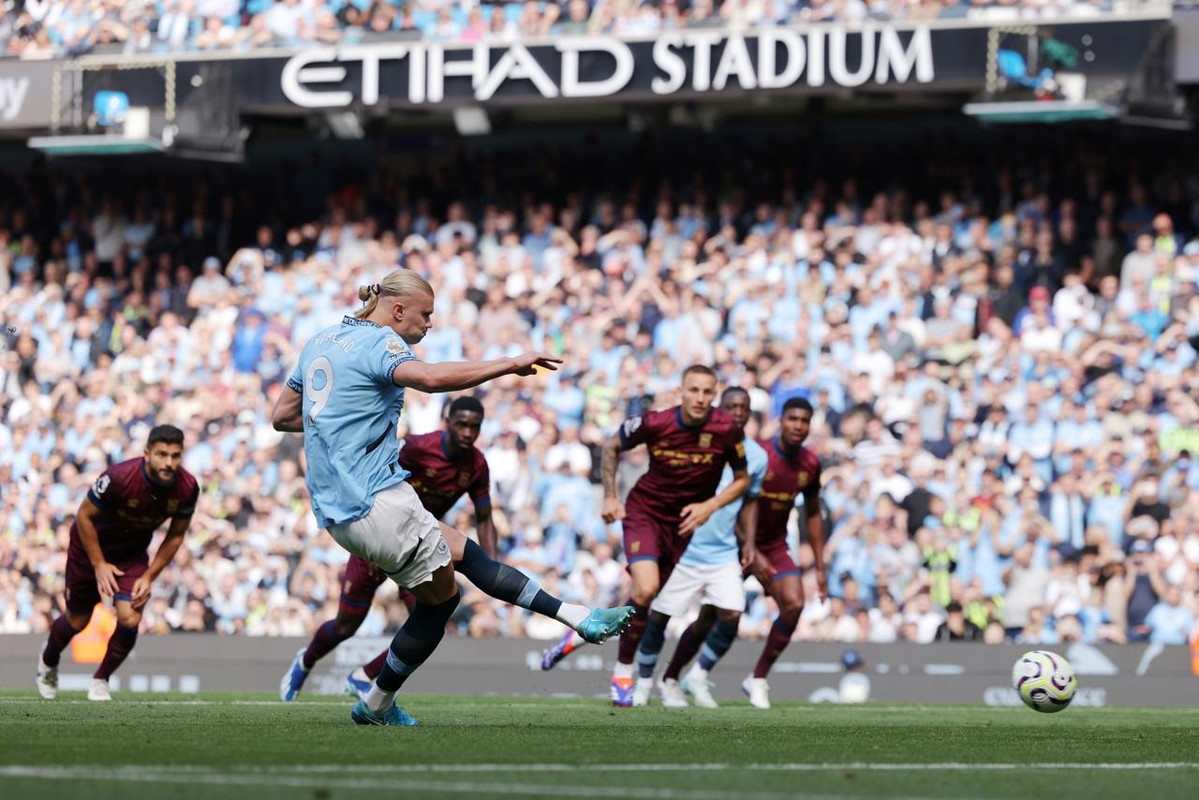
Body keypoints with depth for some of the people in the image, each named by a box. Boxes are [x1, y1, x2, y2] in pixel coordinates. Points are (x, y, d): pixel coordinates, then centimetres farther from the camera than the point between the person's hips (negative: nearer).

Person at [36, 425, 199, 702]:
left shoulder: (188, 488, -23)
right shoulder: (119, 477, -35)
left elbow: (175, 535, -5)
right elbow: (84, 515, -20)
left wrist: (149, 576, -10)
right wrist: (99, 565, -17)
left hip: (133, 553, 3)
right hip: (92, 546, -3)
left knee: (130, 619, -18)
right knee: (77, 621, 13)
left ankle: (101, 680, 8)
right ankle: (48, 663, 47)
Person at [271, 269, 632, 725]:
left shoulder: (321, 342, 18)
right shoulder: (376, 342, -10)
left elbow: (282, 416, 24)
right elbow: (431, 378, -31)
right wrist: (510, 364, -28)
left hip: (334, 508, 10)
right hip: (374, 500, -10)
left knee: (465, 552, 14)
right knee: (440, 599, 2)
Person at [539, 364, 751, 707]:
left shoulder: (727, 428, -17)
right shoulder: (654, 423, -18)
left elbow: (742, 479, -2)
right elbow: (611, 447, 2)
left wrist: (710, 505, -16)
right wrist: (610, 497, -2)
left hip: (684, 522, 3)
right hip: (644, 511, -3)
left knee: (647, 601, 7)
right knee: (646, 589, -23)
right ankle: (624, 672, -4)